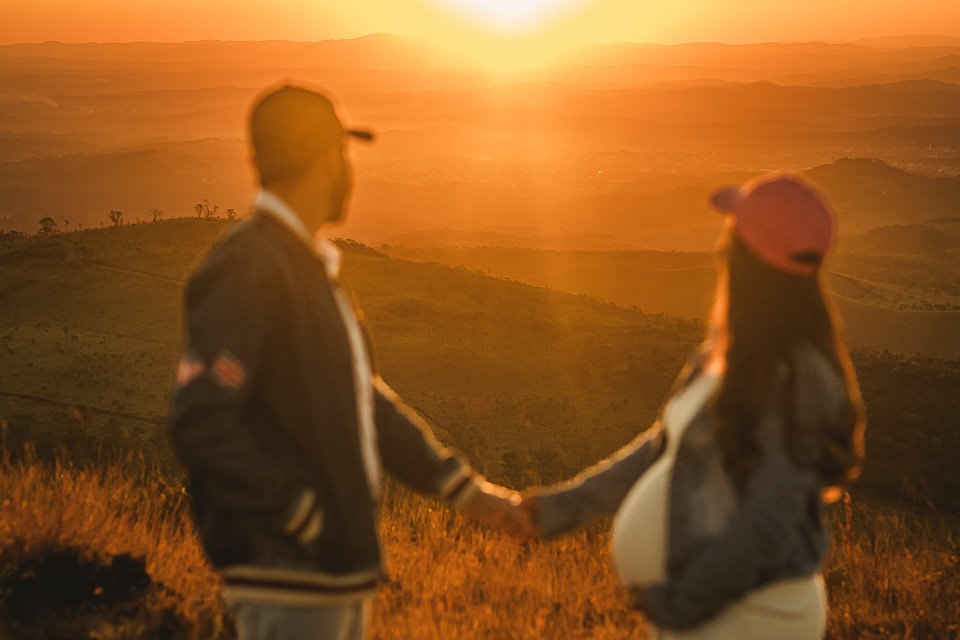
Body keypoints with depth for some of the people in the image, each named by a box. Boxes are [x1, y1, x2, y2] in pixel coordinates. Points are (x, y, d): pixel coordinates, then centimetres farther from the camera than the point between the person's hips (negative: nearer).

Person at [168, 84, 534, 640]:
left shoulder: (312, 267, 16)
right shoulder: (247, 270, -15)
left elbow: (366, 400, 20)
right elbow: (202, 424, -23)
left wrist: (464, 489, 14)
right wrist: (305, 520, -19)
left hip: (340, 567, 10)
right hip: (287, 575, -10)